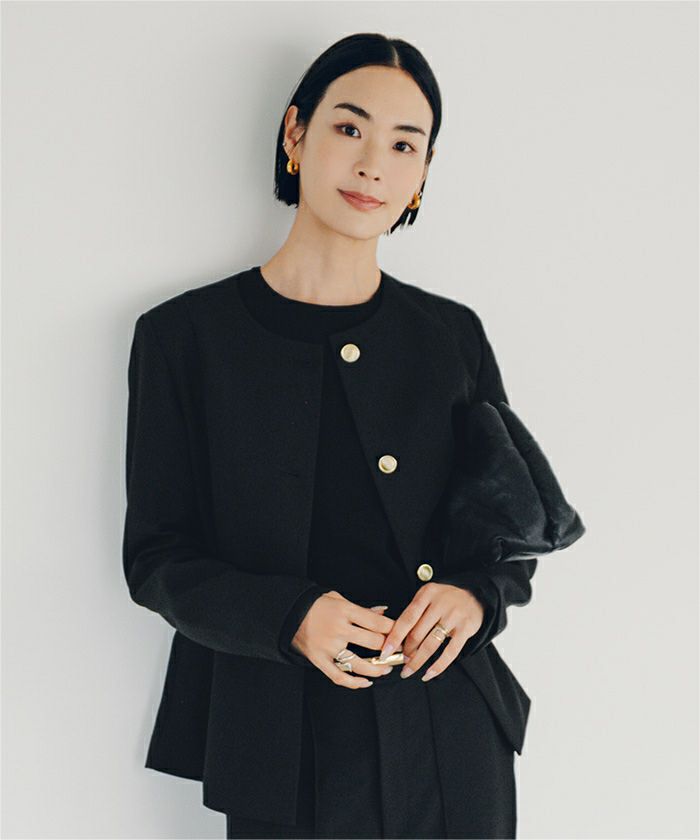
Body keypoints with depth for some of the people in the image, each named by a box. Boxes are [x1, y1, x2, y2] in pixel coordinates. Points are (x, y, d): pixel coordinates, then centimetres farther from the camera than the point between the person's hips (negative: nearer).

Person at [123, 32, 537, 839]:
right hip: (284, 747, -2)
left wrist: (475, 594, -12)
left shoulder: (453, 335, 4)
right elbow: (157, 557, -3)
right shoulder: (186, 335, -3)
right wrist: (293, 616, -19)